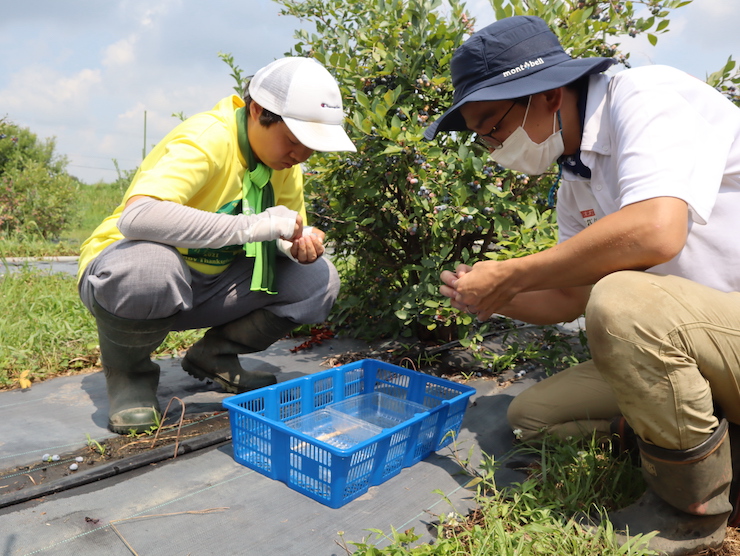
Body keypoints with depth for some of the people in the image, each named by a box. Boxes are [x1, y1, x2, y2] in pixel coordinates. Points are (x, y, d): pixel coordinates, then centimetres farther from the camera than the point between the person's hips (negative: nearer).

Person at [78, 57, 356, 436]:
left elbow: (290, 231, 5)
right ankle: (128, 371, -8)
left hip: (207, 284, 6)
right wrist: (252, 225, -40)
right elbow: (136, 215, -41)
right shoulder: (207, 139, -26)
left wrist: (301, 243, -21)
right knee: (148, 269, -42)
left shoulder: (282, 154, -3)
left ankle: (214, 358, 8)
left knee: (318, 280, -11)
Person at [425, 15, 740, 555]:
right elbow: (570, 298, 12)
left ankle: (694, 509, -10)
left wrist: (508, 278, -25)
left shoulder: (647, 96, -17)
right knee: (531, 415, 3)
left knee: (622, 302, -35)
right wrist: (494, 298, -7)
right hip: (668, 346, 8)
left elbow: (654, 231, -35)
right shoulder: (576, 182, 8)